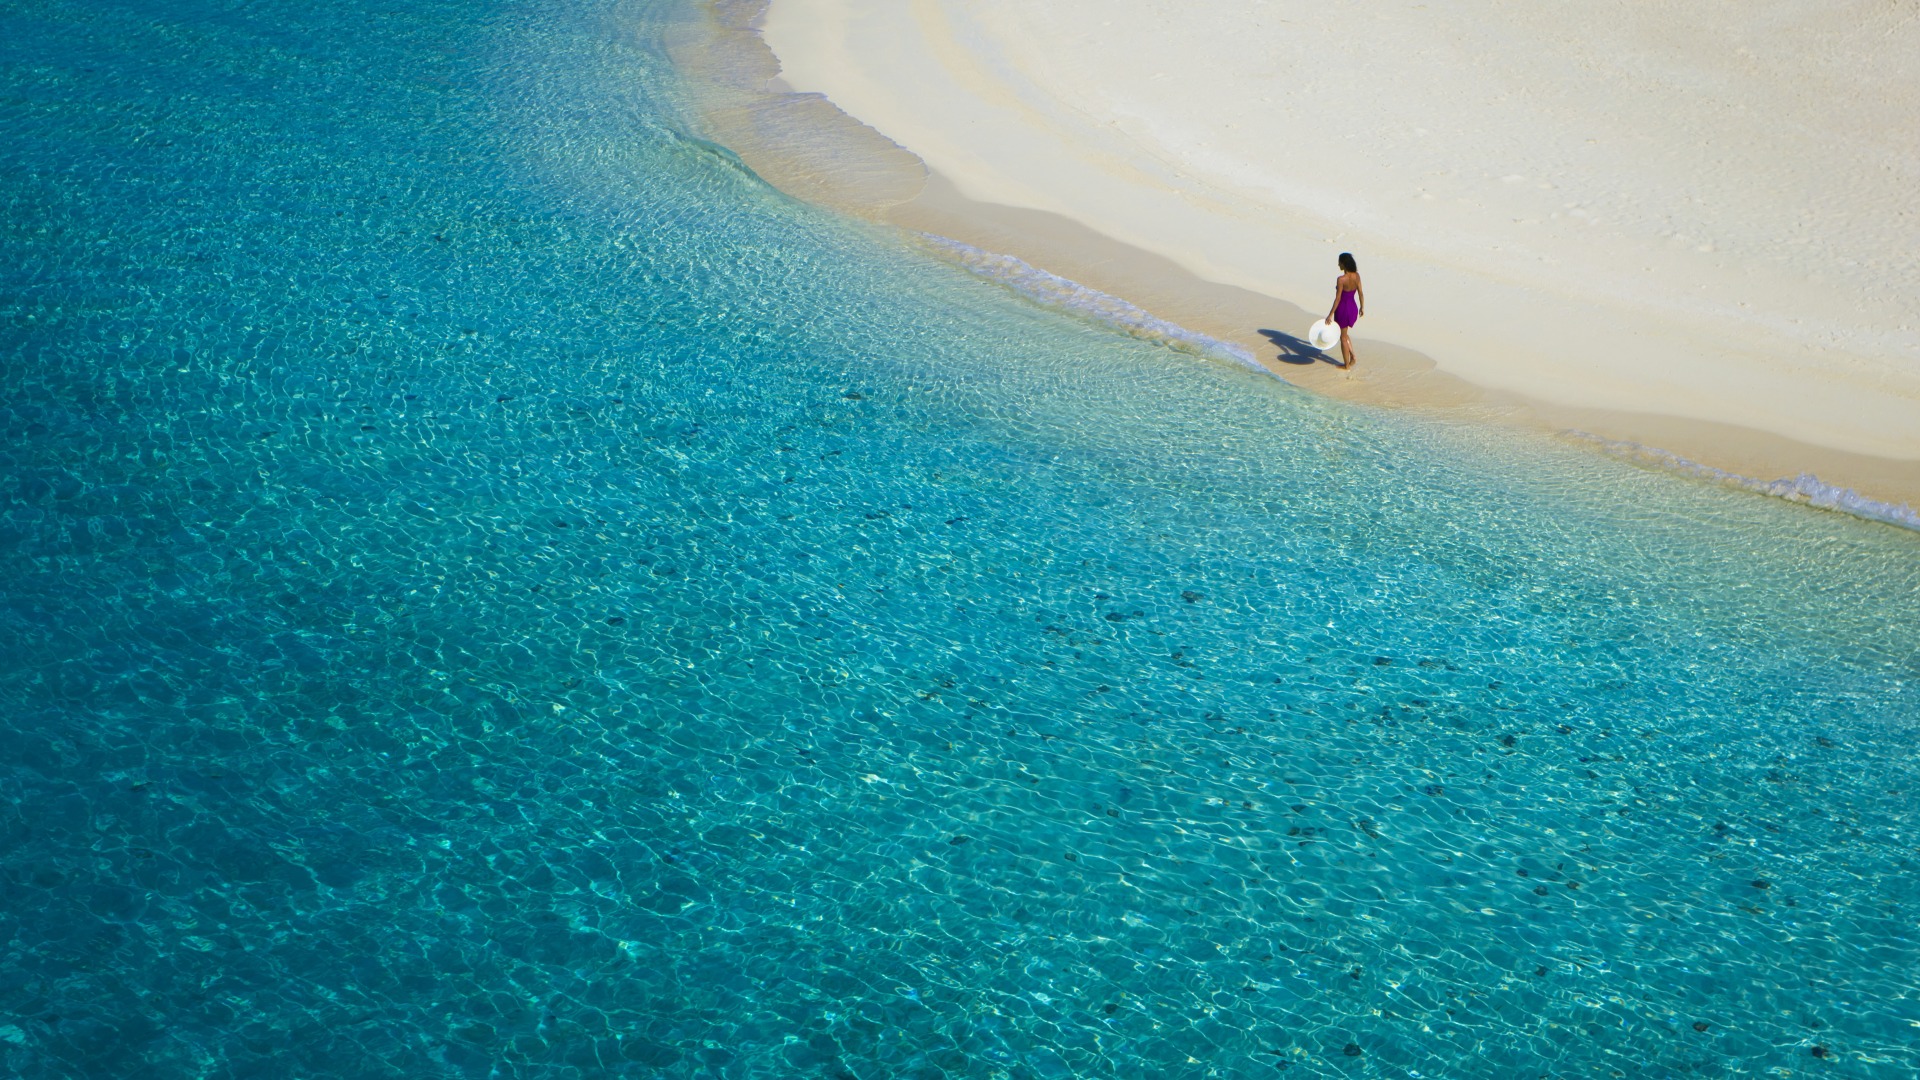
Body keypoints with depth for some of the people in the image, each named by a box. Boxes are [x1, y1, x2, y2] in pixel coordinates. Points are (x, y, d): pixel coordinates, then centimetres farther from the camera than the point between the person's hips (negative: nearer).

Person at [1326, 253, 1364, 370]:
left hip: (1343, 309, -7)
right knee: (1345, 333, 28)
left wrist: (1330, 315, -14)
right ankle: (1352, 356, 22)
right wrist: (1362, 307, 19)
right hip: (1353, 307, 7)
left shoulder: (1341, 279, -25)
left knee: (1343, 337, 11)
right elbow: (1361, 292, 4)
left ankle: (1346, 365, 21)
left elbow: (1337, 298, -21)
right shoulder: (1356, 276, -5)